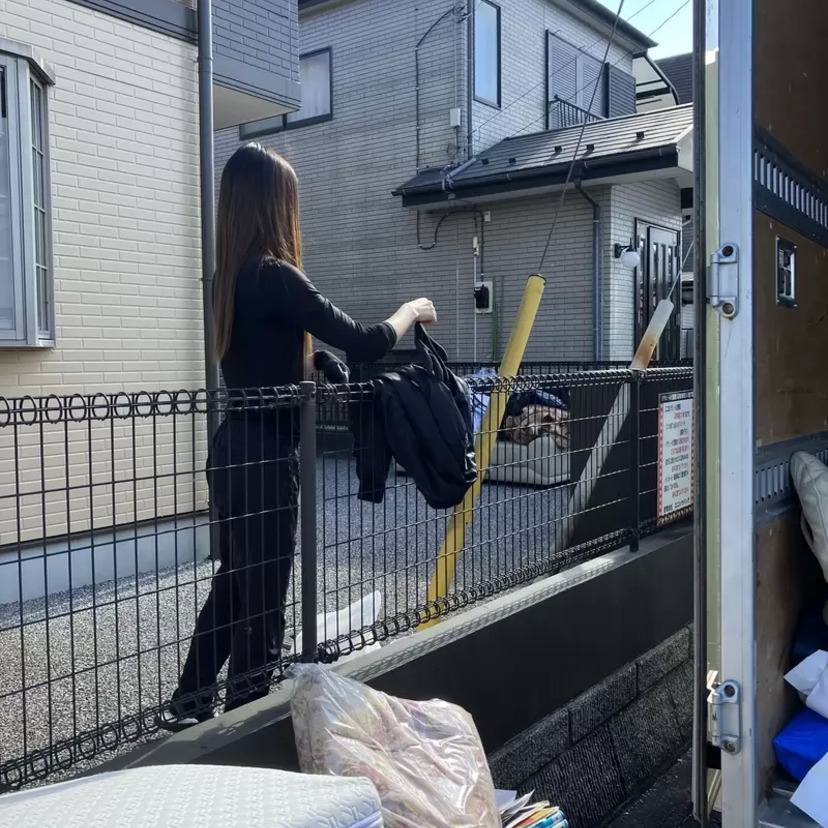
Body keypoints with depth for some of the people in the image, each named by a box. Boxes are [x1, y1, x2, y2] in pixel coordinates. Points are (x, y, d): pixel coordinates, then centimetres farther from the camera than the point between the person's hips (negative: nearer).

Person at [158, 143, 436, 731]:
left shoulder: (232, 277, 8)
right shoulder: (274, 276, -18)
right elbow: (362, 344, -19)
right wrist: (411, 311, -2)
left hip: (235, 448, 9)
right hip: (266, 454, -9)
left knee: (235, 580, 21)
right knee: (263, 592, 5)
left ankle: (191, 701, 35)